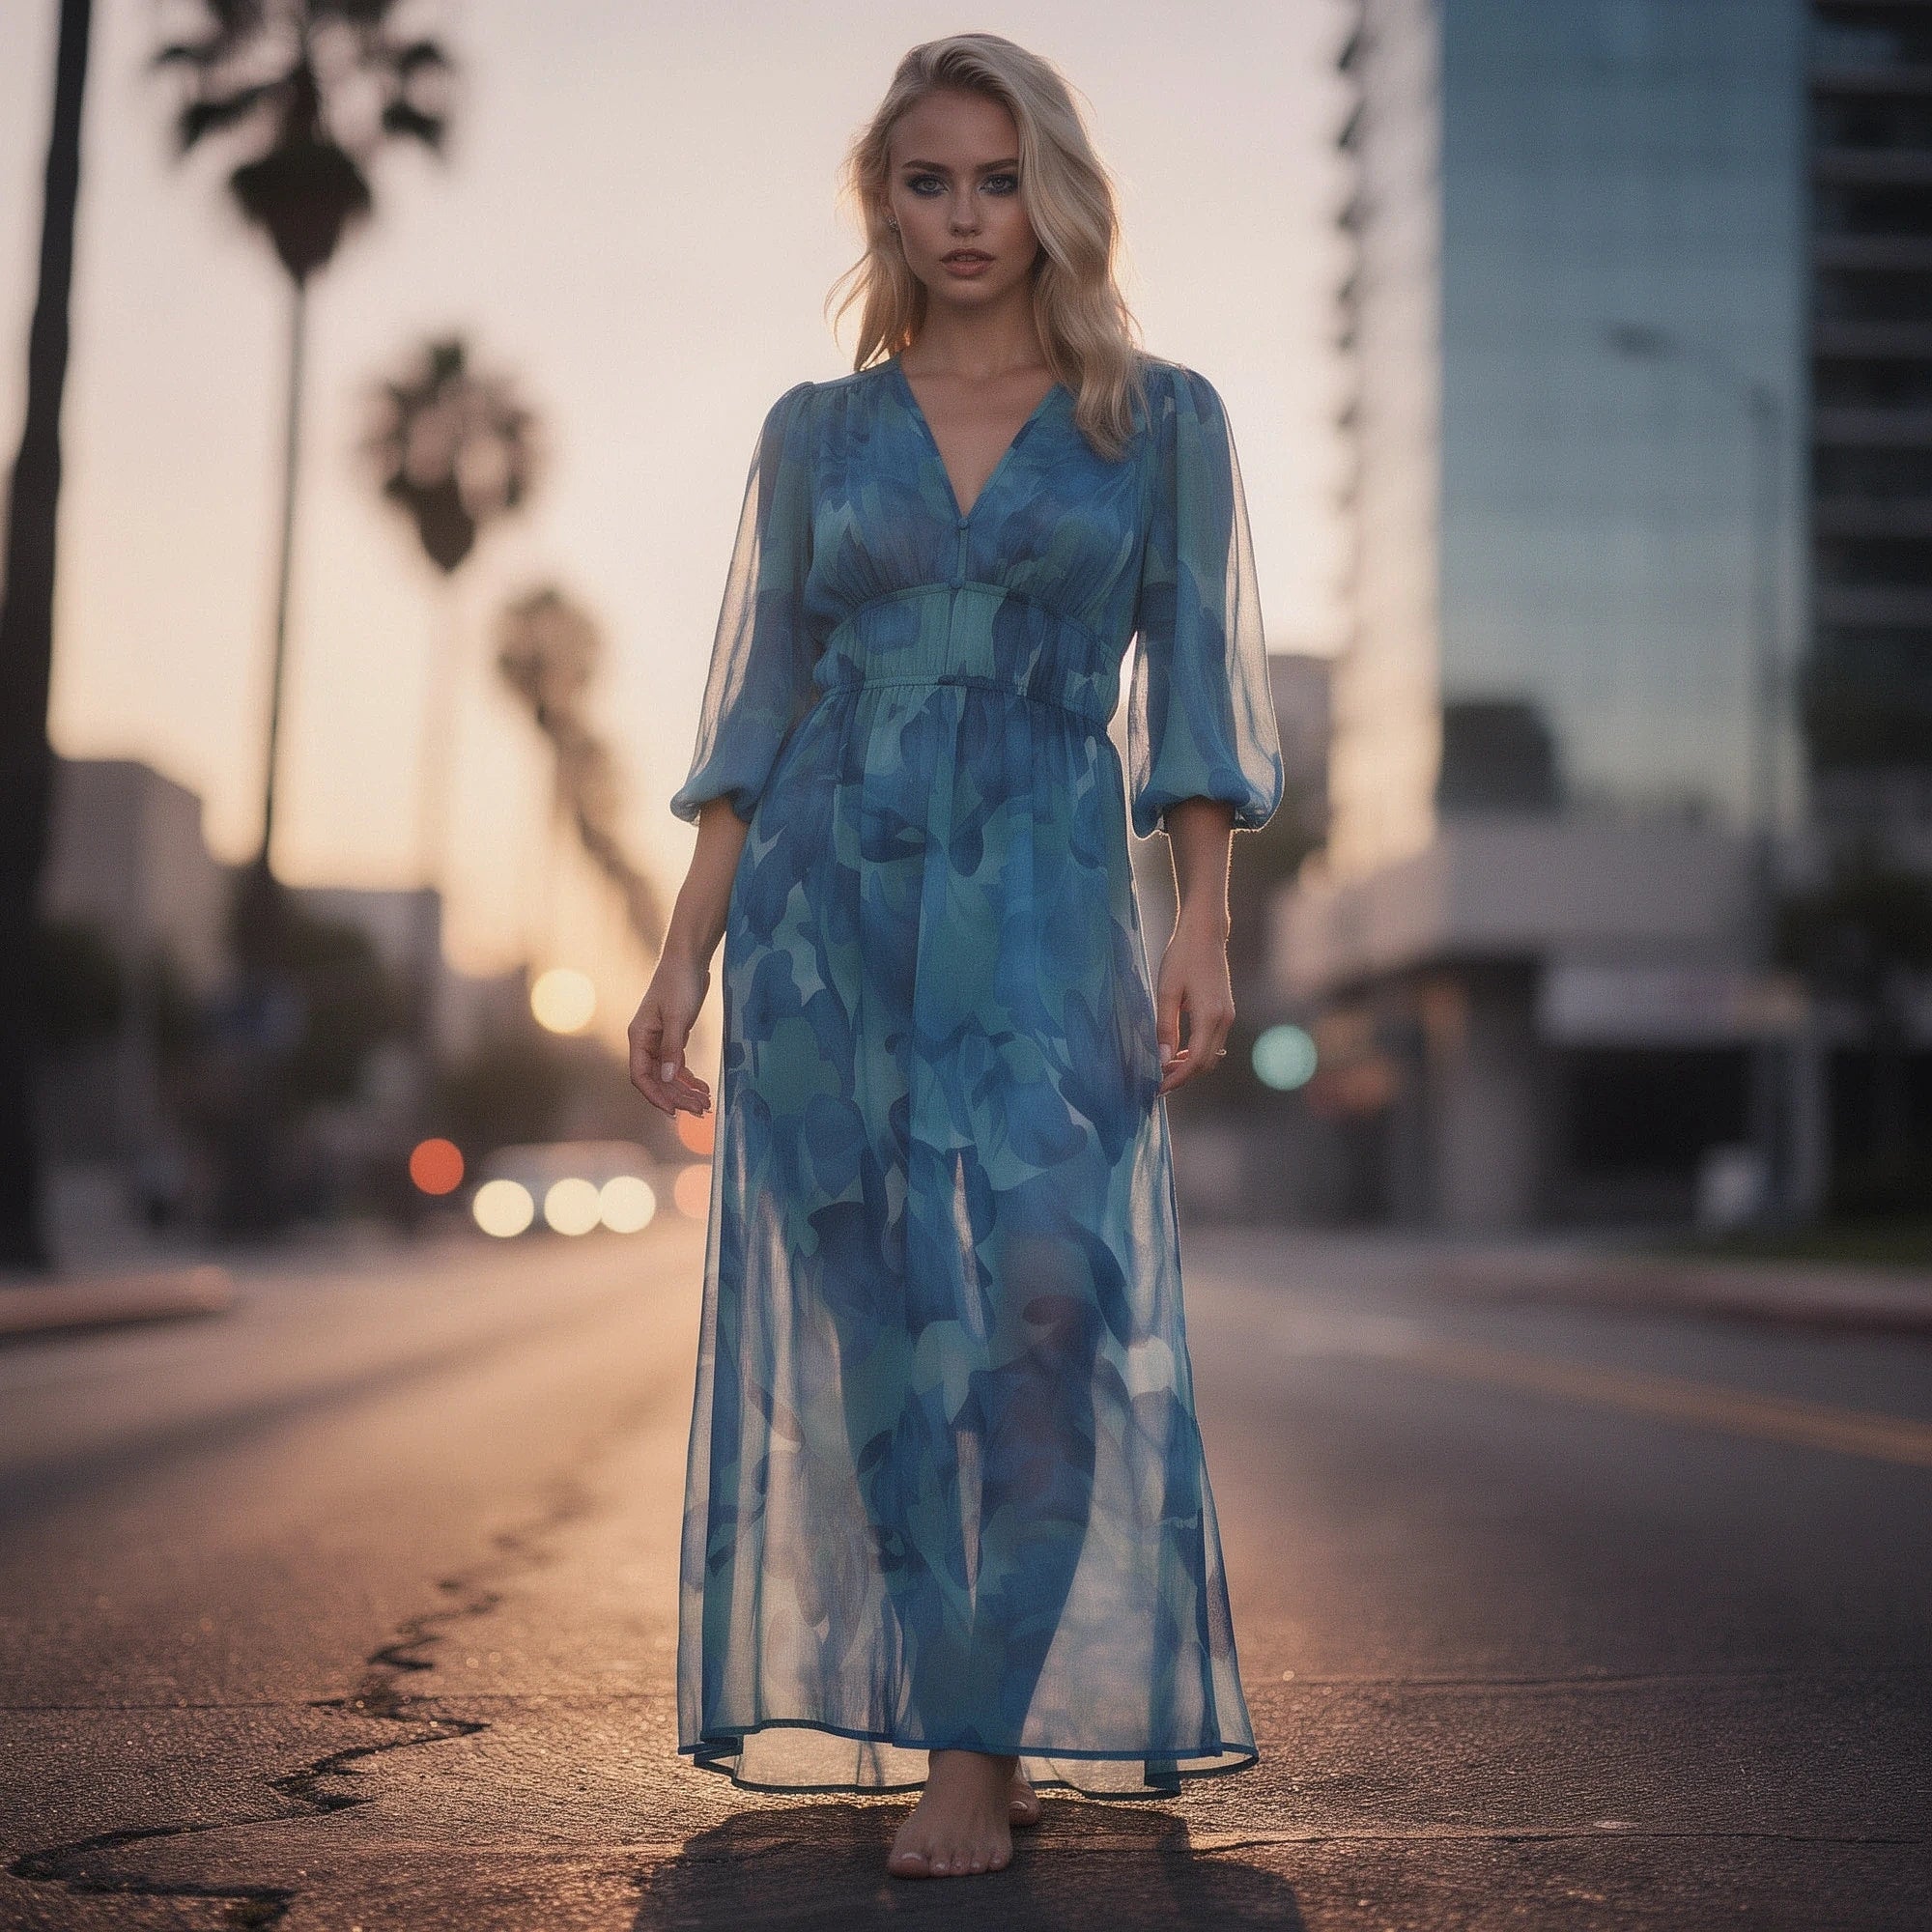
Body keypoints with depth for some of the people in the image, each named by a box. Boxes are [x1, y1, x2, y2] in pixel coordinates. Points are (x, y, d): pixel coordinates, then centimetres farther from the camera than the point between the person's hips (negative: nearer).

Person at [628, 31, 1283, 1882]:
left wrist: (1203, 926, -9)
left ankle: (980, 1746, -6)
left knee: (1049, 1300, -15)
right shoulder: (814, 431, 10)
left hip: (1041, 912, -2)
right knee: (883, 1339, 2)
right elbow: (756, 709, 9)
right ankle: (979, 1735, 13)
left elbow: (1191, 690, 3)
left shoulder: (1160, 420, 7)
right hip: (828, 908, 2)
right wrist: (683, 956, 3)